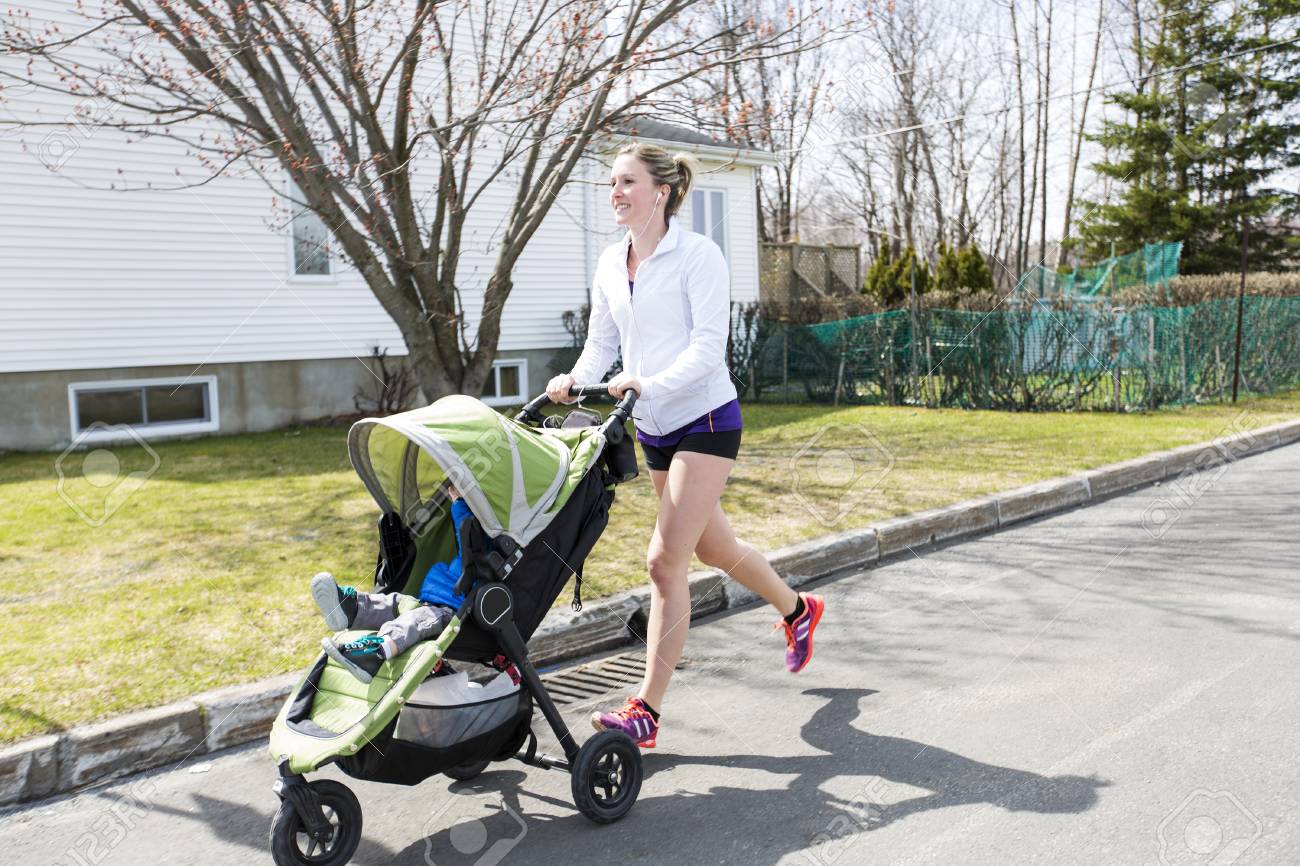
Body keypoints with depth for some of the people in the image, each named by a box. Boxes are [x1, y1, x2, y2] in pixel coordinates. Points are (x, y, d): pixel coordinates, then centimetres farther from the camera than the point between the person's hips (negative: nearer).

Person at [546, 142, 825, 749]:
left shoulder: (698, 255, -13)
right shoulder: (611, 264, 7)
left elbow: (707, 347, -20)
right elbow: (601, 342, 9)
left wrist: (649, 384, -33)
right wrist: (576, 380, -11)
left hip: (705, 419, -8)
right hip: (653, 427, 8)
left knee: (665, 559, -13)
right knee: (714, 547, 21)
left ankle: (646, 711, -4)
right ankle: (797, 609, 49)